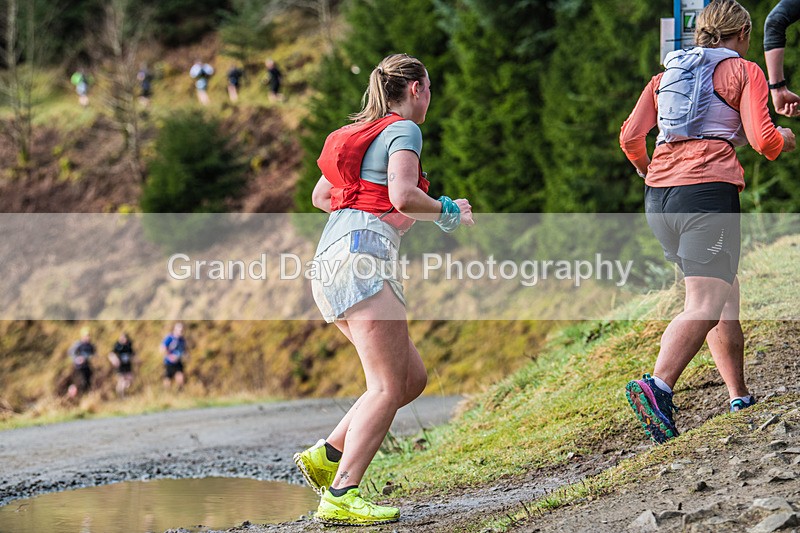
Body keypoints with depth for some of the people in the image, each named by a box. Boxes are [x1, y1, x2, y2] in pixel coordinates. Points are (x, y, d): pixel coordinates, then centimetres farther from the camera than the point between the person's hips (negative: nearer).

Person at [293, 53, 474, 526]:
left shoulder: (360, 132, 25)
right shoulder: (403, 130, -1)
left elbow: (320, 195, 31)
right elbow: (403, 196, -17)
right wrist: (448, 212, 0)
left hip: (332, 256, 10)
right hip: (362, 255, -10)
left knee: (413, 377, 10)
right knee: (389, 387, -13)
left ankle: (326, 456, 7)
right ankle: (340, 497, -20)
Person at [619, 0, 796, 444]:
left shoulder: (666, 74, 21)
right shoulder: (744, 72, 6)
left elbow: (630, 136, 11)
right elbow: (763, 141, -5)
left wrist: (646, 169, 32)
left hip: (659, 194, 7)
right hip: (708, 191, -6)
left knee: (725, 292, 19)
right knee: (705, 304, -13)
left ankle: (740, 398, 20)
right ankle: (657, 387, -35)